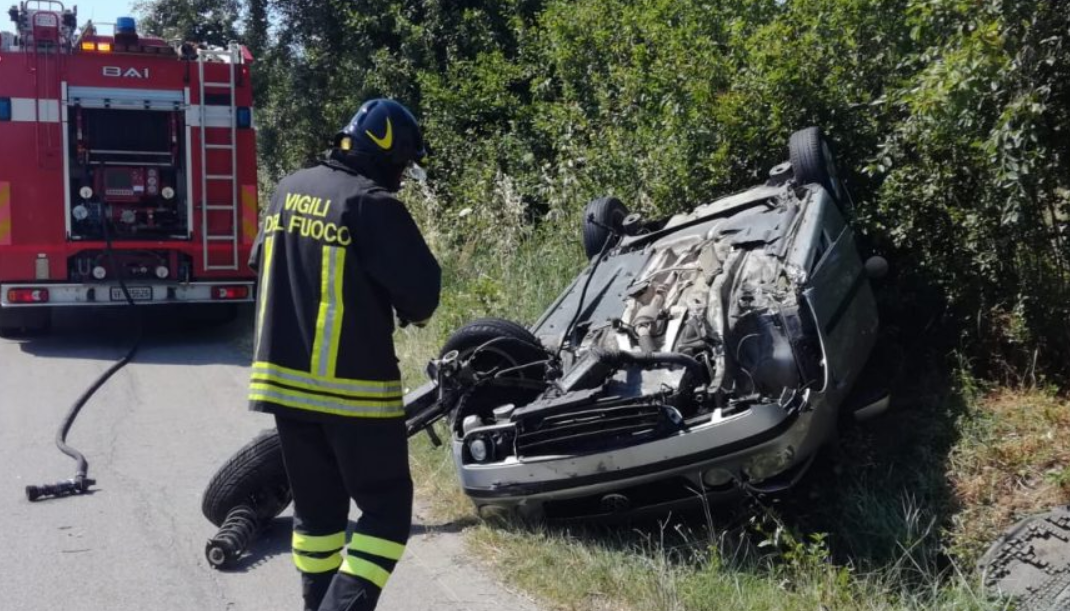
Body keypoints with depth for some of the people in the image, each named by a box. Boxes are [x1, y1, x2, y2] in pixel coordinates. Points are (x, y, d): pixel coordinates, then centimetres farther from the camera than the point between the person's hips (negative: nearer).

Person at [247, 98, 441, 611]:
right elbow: (421, 287, -13)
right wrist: (411, 311, 9)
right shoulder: (372, 204, -14)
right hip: (352, 385, -7)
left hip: (282, 377, 7)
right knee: (386, 509, 3)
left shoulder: (289, 189, 8)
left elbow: (261, 262, 21)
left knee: (317, 507, 18)